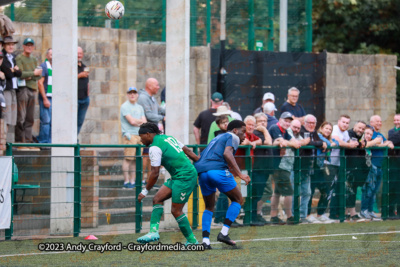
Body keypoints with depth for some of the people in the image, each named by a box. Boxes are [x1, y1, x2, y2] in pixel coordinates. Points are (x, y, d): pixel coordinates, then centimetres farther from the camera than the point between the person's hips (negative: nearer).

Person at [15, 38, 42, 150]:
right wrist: (34, 73, -5)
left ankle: (28, 141, 9)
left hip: (32, 89, 7)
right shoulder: (19, 58, -2)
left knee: (30, 118, 7)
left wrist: (30, 77, -6)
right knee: (21, 117, -10)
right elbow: (20, 74, -14)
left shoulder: (34, 59, 21)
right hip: (22, 89, -7)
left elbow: (39, 75, 13)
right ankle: (20, 142, -9)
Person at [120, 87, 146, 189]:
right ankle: (126, 181, -7)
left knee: (136, 159, 5)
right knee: (128, 159, -9)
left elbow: (145, 123, 13)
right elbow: (132, 121, -10)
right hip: (129, 135, -6)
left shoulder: (139, 107, 20)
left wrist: (137, 122, -6)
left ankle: (132, 181, 8)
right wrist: (141, 121, 7)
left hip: (139, 135, 6)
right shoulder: (125, 106, -1)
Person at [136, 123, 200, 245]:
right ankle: (153, 231, -3)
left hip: (184, 177, -10)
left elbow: (155, 173, -13)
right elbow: (187, 151, 18)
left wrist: (145, 191, -4)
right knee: (157, 199, 5)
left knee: (176, 211, -5)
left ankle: (192, 241, 5)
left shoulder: (155, 147, -12)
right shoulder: (168, 138, 15)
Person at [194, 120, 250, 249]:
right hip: (218, 169, -7)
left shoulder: (217, 138, 34)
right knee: (238, 200, 10)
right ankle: (224, 233, -1)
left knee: (209, 207, 20)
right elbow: (227, 154, -10)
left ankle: (205, 240, 4)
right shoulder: (233, 137, 10)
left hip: (202, 172, 7)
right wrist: (240, 174, -13)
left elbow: (201, 156, 31)